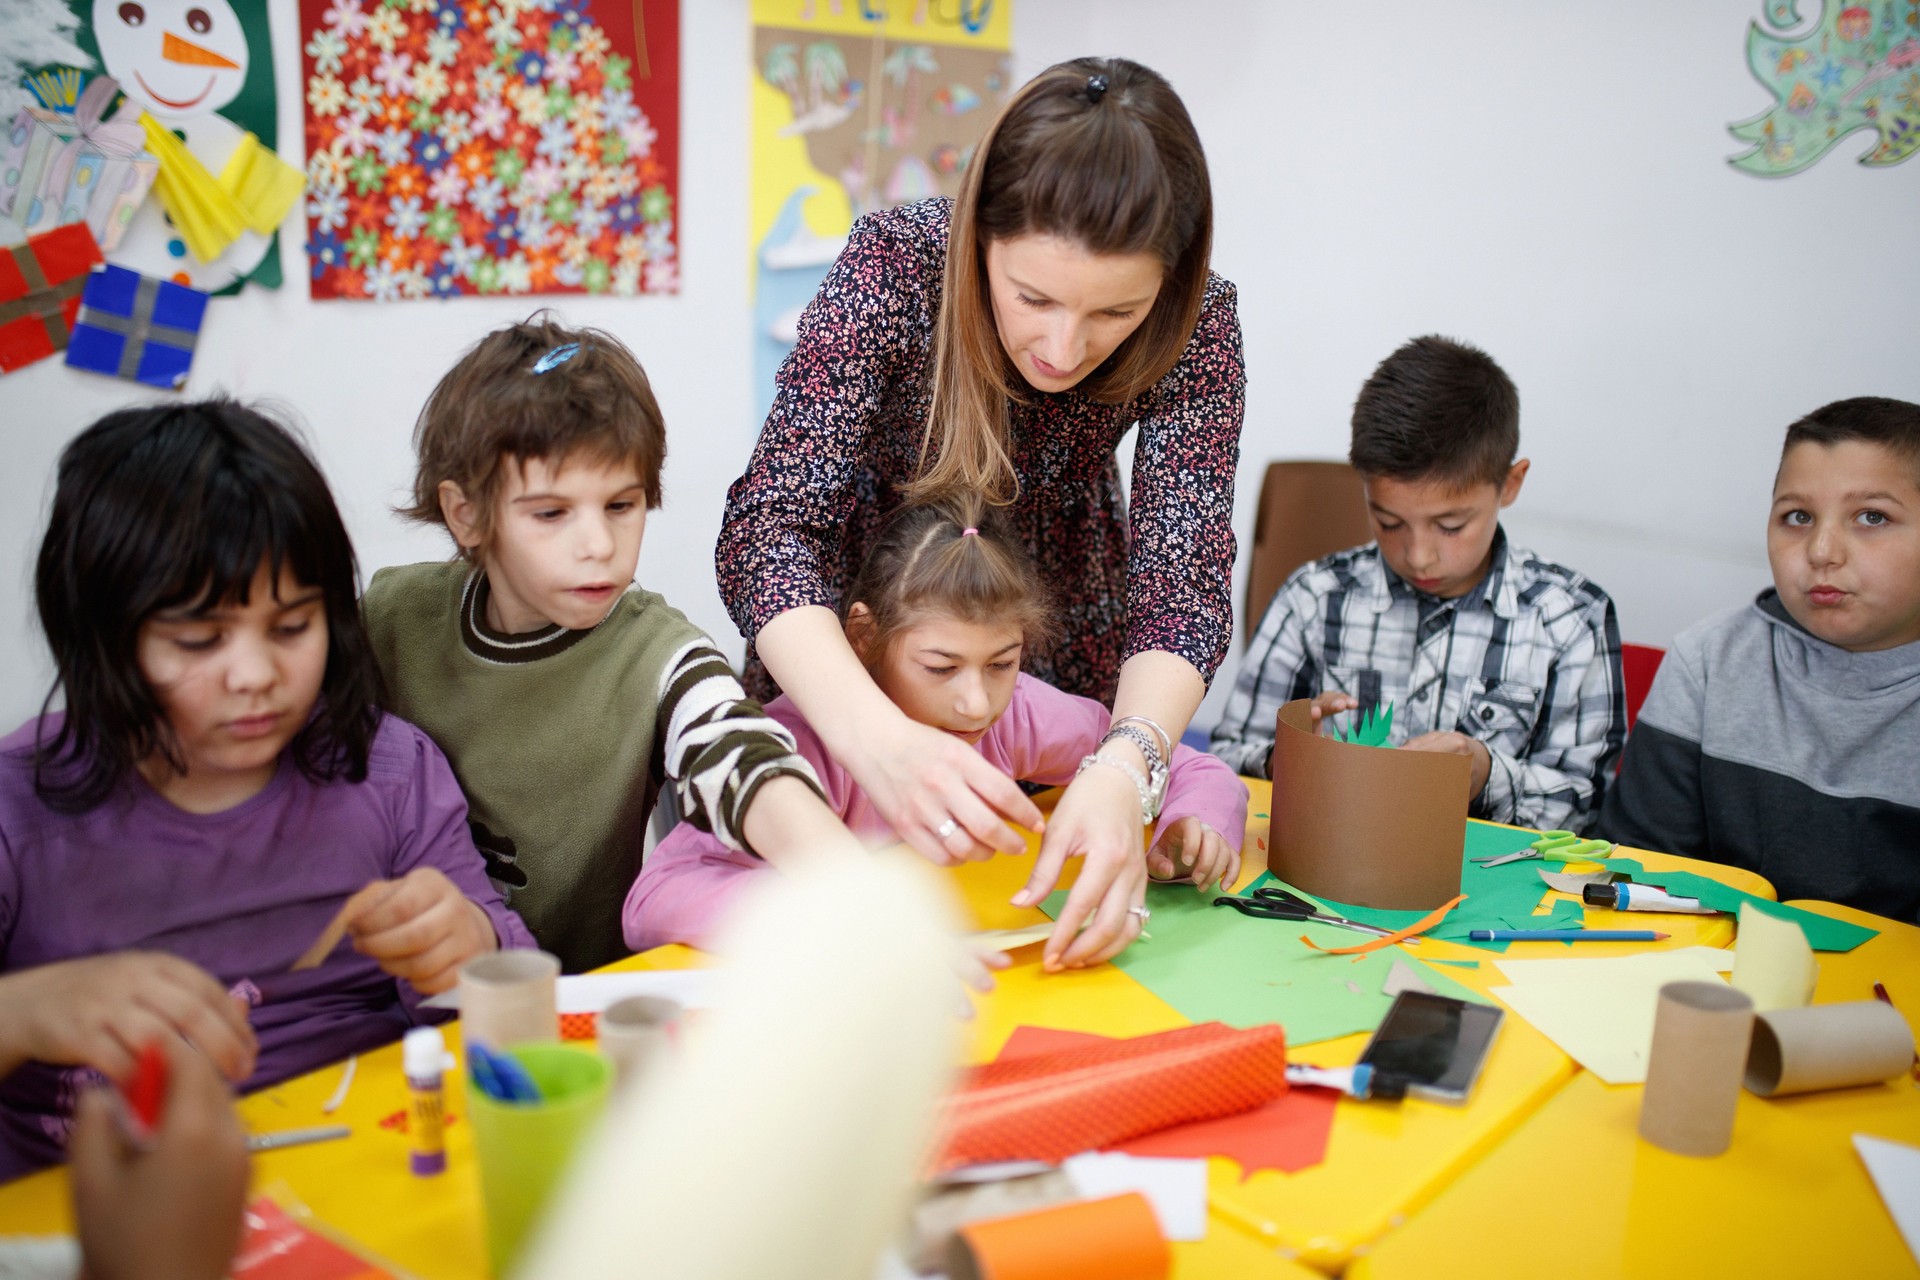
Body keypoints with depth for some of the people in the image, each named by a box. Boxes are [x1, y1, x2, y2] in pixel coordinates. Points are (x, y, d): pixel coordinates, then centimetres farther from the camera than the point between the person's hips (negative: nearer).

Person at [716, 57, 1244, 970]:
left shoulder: (1193, 326, -25)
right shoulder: (898, 264, -31)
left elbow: (1183, 575, -29)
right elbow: (769, 527, -37)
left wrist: (1124, 768, -50)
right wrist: (877, 738, -55)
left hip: (1068, 657, 2)